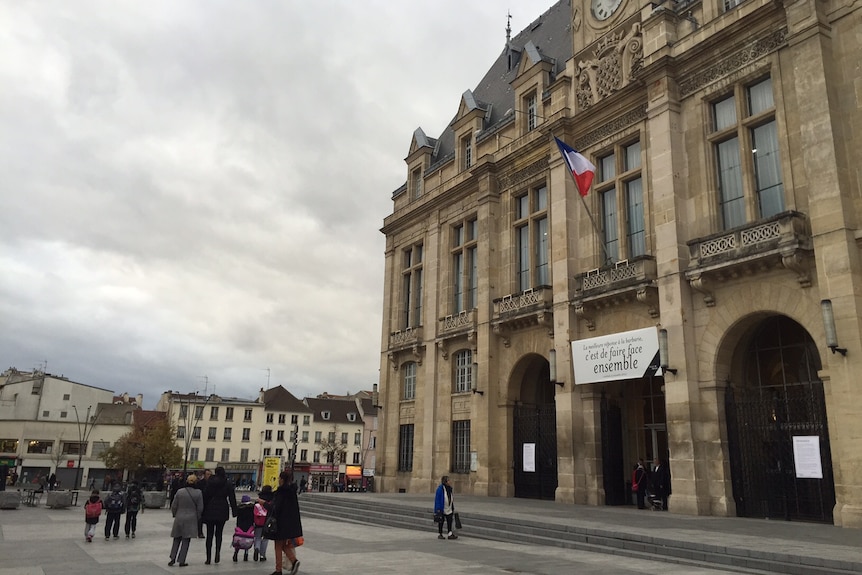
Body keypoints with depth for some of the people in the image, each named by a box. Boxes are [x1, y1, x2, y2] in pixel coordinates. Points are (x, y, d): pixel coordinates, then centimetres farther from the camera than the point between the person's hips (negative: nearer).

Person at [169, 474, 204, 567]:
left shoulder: (179, 492, -5)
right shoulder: (198, 493, -9)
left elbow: (173, 506, 1)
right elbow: (200, 508, -3)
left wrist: (175, 514, 19)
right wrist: (197, 518, 13)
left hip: (179, 518, 1)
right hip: (191, 519, -1)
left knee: (177, 539, 16)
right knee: (186, 540, 6)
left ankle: (173, 558, 10)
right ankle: (181, 561, 7)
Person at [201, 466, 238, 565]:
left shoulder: (210, 482, -3)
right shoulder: (228, 484, -2)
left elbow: (205, 496, -2)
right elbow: (232, 499, -1)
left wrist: (202, 511, 4)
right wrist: (234, 511, 4)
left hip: (210, 511, 0)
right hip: (222, 512, 0)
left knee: (209, 534, 8)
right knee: (219, 533, 13)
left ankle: (208, 557, 7)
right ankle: (217, 552, -7)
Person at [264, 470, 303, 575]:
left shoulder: (281, 491, -17)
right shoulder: (292, 490, 6)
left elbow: (276, 508, -19)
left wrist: (265, 504, -3)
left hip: (281, 523, -7)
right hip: (292, 523, 7)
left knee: (278, 547, 6)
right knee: (285, 546, 18)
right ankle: (294, 560, -1)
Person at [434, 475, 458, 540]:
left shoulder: (449, 488, 7)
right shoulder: (440, 488, -15)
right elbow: (437, 499, -15)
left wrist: (453, 508, 16)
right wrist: (438, 509, -19)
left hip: (449, 509, 6)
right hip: (442, 509, -6)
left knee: (449, 521, 2)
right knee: (441, 522, 5)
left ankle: (450, 534, 5)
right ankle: (439, 534, 16)